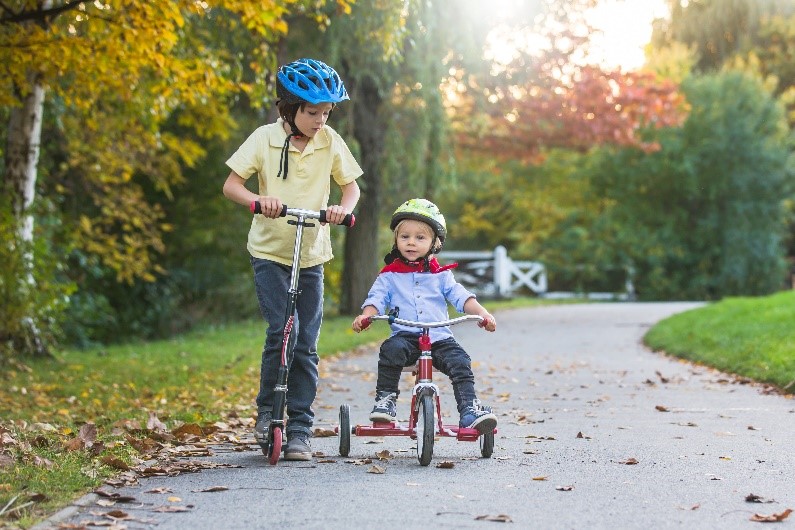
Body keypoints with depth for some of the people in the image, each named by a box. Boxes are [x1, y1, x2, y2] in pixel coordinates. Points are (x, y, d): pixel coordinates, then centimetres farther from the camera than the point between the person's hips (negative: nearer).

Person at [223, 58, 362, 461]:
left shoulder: (330, 141, -1)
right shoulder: (265, 138, -7)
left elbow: (351, 186, 6)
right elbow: (231, 186, -7)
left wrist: (343, 208, -17)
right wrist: (259, 199, -28)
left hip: (311, 255, 2)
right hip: (270, 251, -2)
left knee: (306, 344, 1)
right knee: (281, 331, -17)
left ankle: (300, 430, 9)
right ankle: (267, 409, 5)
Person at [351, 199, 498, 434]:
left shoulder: (441, 274, 16)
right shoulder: (389, 274, 13)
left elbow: (460, 296, 7)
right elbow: (377, 298, 3)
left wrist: (482, 313, -9)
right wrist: (365, 316, -19)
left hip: (440, 337, 1)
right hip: (405, 334, -1)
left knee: (460, 361, -23)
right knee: (391, 349, -33)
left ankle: (470, 409, -20)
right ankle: (385, 400, -23)